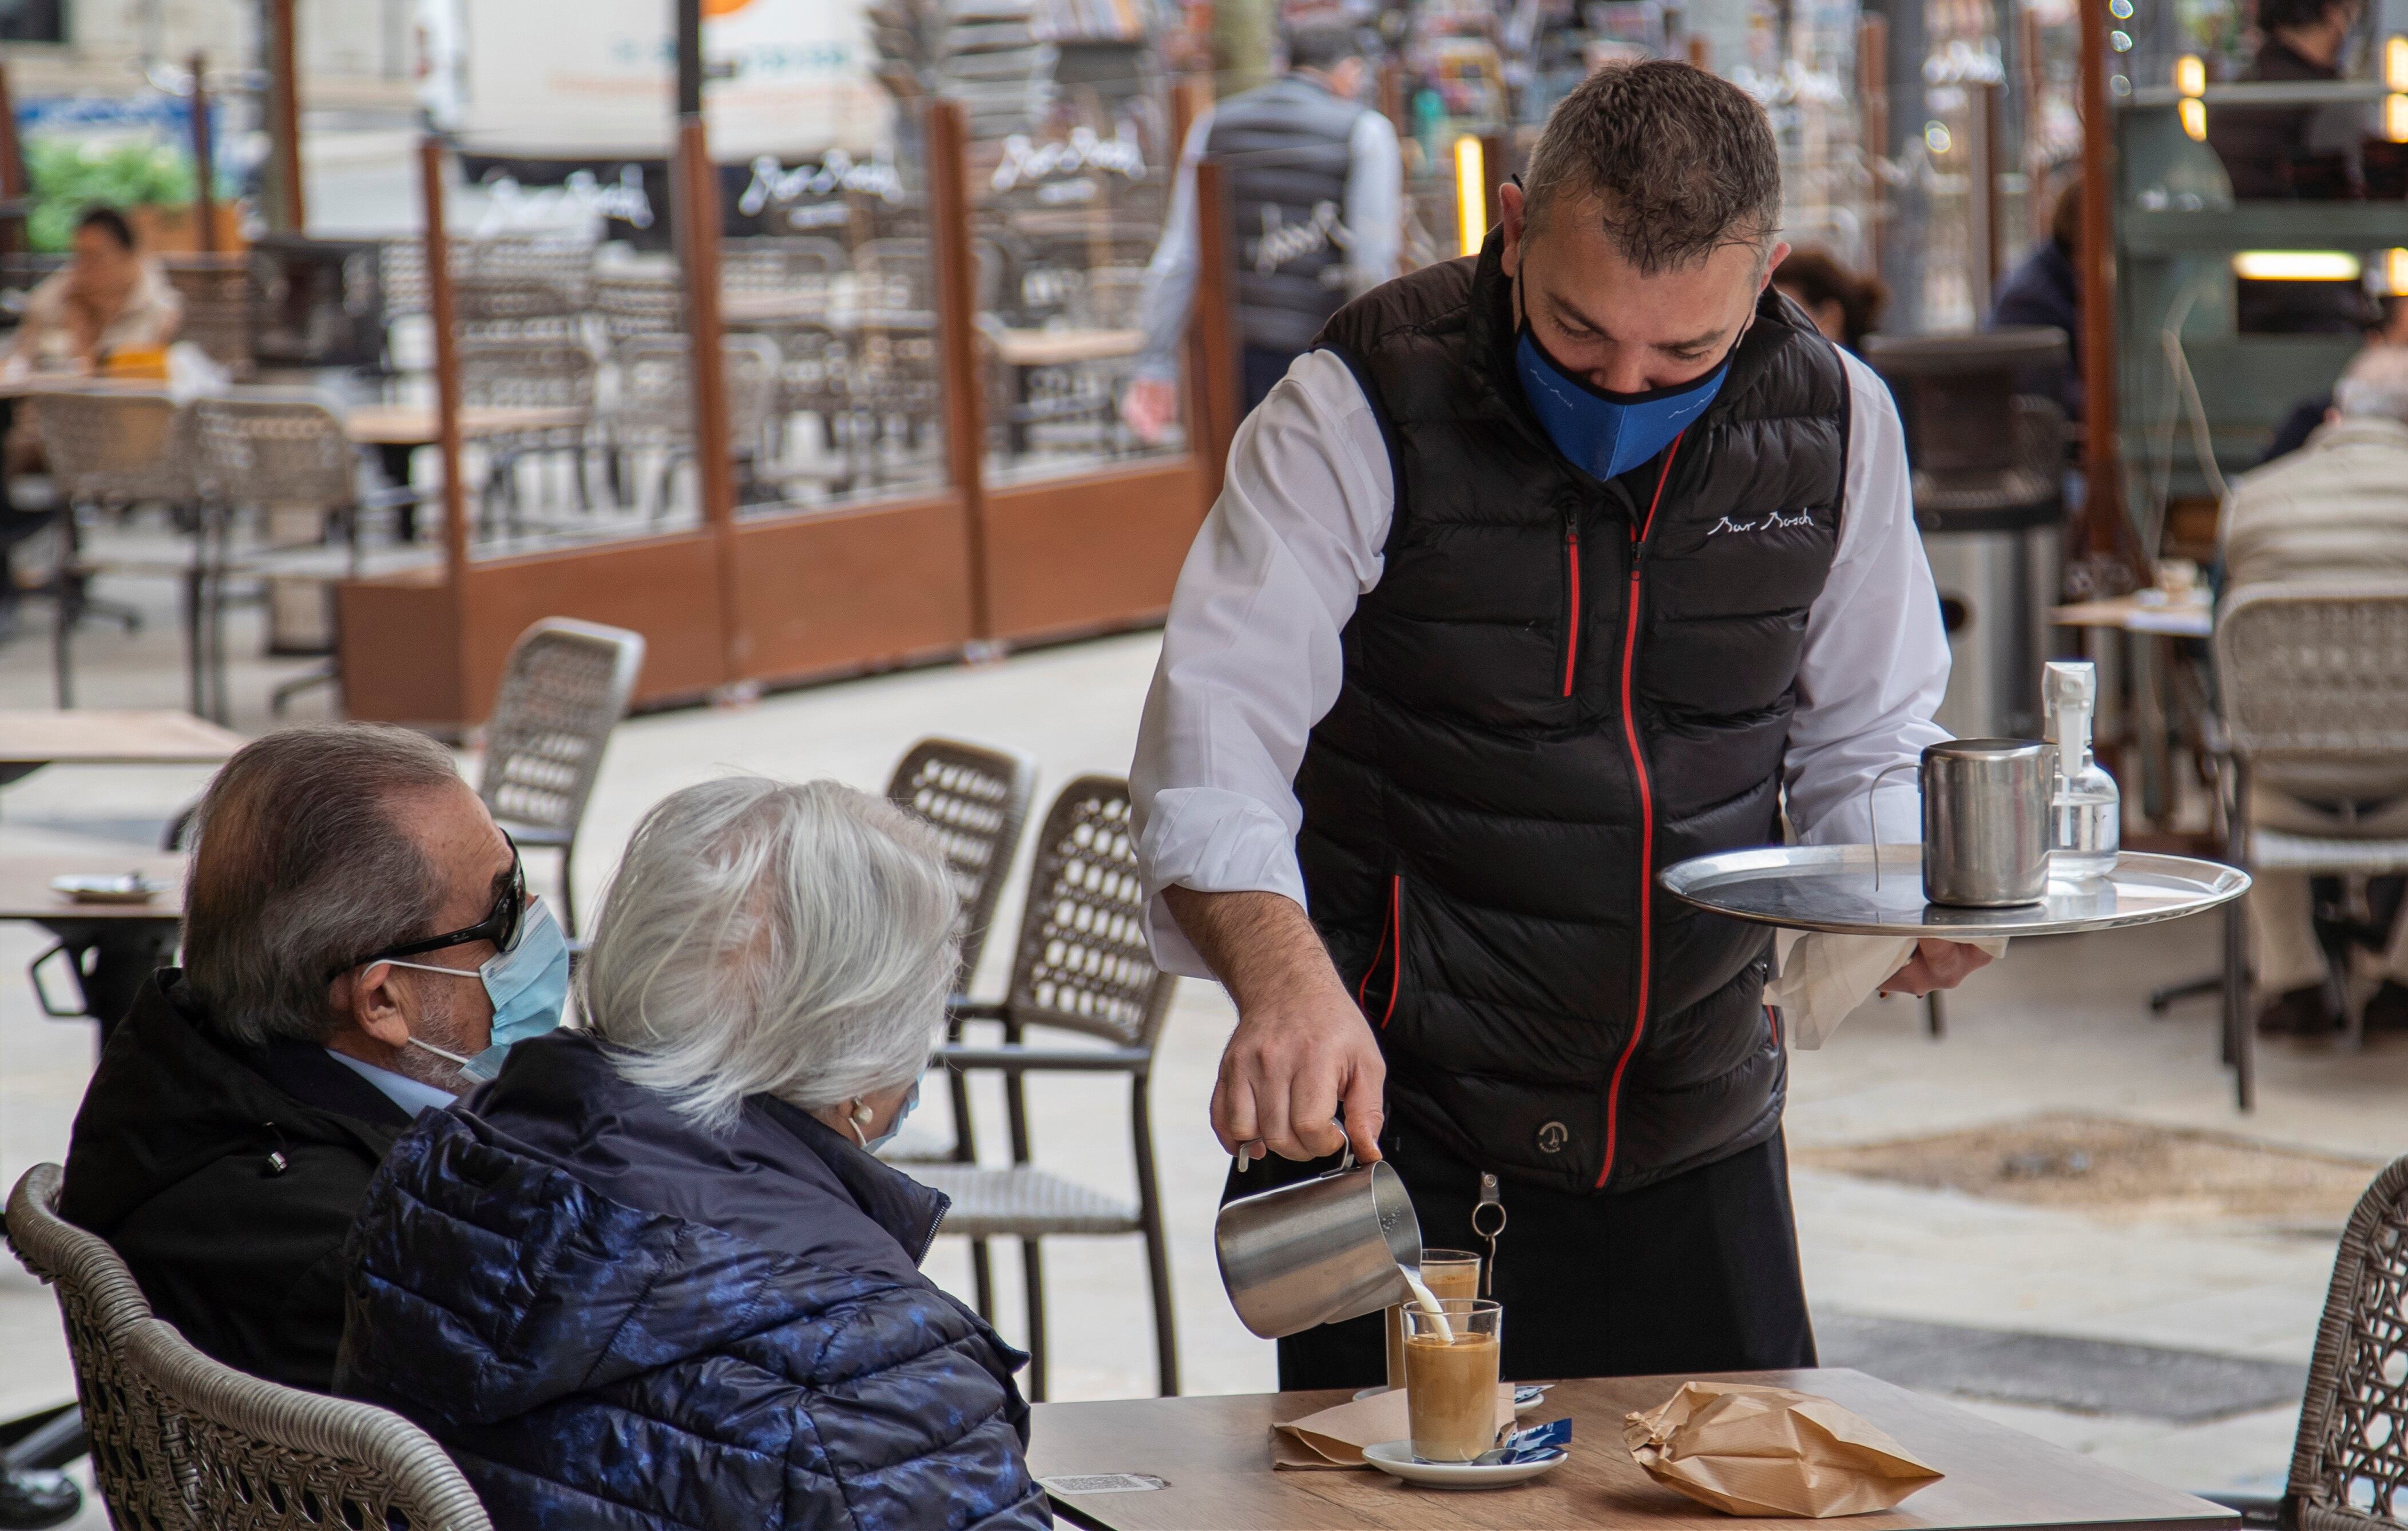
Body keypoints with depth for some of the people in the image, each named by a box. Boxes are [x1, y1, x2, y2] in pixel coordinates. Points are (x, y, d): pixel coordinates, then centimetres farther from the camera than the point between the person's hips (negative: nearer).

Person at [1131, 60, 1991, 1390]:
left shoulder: (1834, 420, 0)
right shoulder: (1361, 410, -13)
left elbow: (1863, 743, 14)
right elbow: (1210, 750, -21)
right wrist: (1284, 975, -40)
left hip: (1699, 1133, 4)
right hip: (1403, 1129, -4)